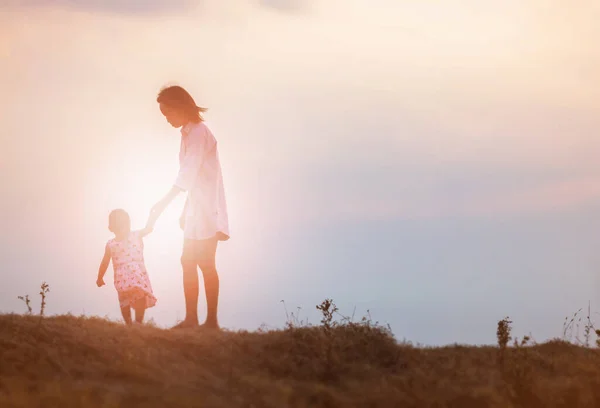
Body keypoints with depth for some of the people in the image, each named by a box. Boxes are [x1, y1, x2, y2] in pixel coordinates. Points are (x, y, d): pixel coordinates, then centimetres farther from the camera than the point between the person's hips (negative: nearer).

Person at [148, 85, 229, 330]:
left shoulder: (198, 132, -14)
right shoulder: (189, 132, 16)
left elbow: (188, 175, -23)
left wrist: (163, 204, -26)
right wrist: (185, 211, 21)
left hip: (206, 212, -10)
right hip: (197, 212, 10)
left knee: (205, 264, -8)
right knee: (189, 262, 8)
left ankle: (211, 320, -6)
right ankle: (191, 319, 9)